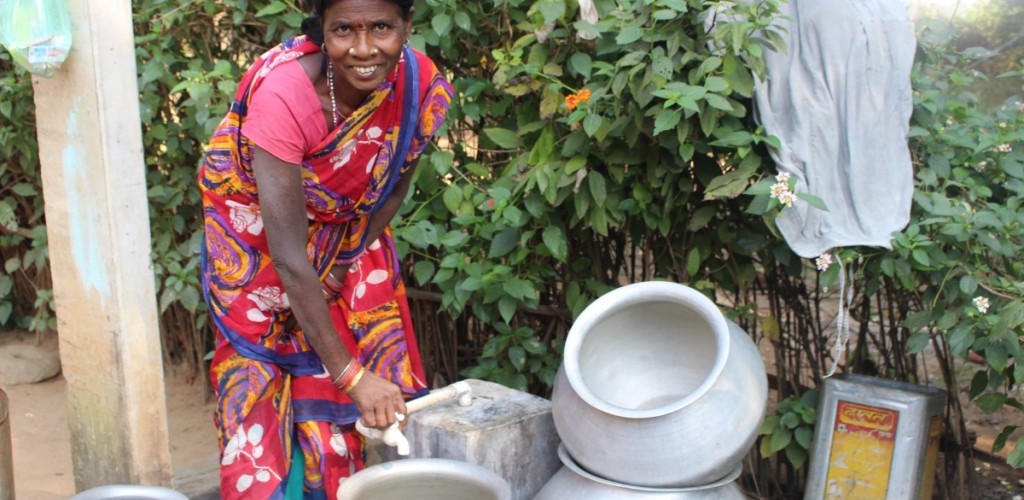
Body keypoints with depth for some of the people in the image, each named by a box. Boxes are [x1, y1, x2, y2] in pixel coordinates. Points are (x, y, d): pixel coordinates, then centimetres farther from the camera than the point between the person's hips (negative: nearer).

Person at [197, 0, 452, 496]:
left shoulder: (426, 90, -23)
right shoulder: (281, 94, -36)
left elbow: (394, 186, -2)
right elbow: (289, 259, -36)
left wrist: (349, 260, -11)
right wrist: (351, 375, -34)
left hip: (347, 228, 4)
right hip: (258, 227, -3)